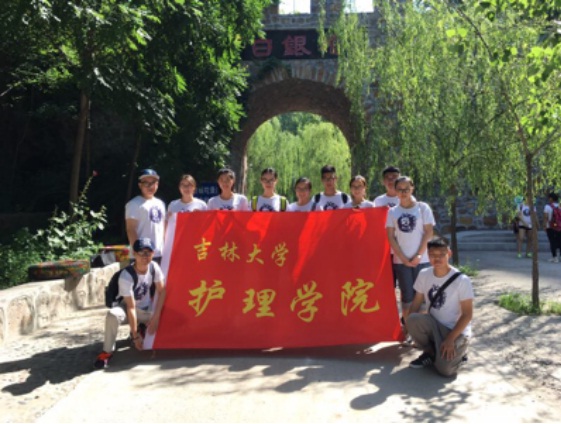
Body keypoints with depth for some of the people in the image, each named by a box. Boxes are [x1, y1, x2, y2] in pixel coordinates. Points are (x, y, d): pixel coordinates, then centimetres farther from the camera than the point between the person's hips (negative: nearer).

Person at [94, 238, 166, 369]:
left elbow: (161, 291, -7)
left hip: (147, 309, 5)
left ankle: (143, 329, 15)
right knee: (112, 315, -37)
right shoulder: (126, 276, -29)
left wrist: (155, 317, -15)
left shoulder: (154, 267, -16)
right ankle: (107, 351, -16)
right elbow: (131, 307, -28)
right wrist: (135, 335, -25)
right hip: (126, 307, -5)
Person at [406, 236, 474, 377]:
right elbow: (417, 302, 4)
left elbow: (467, 314, -15)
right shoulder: (424, 275, -5)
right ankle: (430, 353, 0)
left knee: (445, 369, -26)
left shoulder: (461, 280, -18)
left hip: (457, 330, -4)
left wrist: (450, 339, -21)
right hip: (435, 325, 4)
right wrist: (410, 325, -11)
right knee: (413, 319, -29)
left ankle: (458, 351, 11)